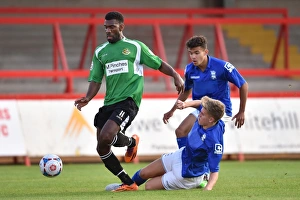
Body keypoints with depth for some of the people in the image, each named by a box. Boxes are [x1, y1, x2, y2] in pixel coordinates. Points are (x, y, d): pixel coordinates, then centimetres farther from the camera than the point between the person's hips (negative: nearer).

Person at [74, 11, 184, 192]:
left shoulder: (135, 47, 5)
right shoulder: (100, 52, 15)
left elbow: (159, 64, 10)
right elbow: (96, 80, 13)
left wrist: (176, 75, -6)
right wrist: (88, 98, -5)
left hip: (128, 101, -6)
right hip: (109, 103, 6)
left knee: (106, 137, -27)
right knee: (102, 148, 0)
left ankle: (131, 142, 7)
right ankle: (128, 183, 13)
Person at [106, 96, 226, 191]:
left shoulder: (214, 141, -40)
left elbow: (215, 170, -36)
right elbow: (201, 103, 8)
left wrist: (207, 189, -50)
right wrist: (185, 105, -9)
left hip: (187, 174, -8)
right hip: (182, 155, 8)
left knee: (149, 186, 2)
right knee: (144, 173, 19)